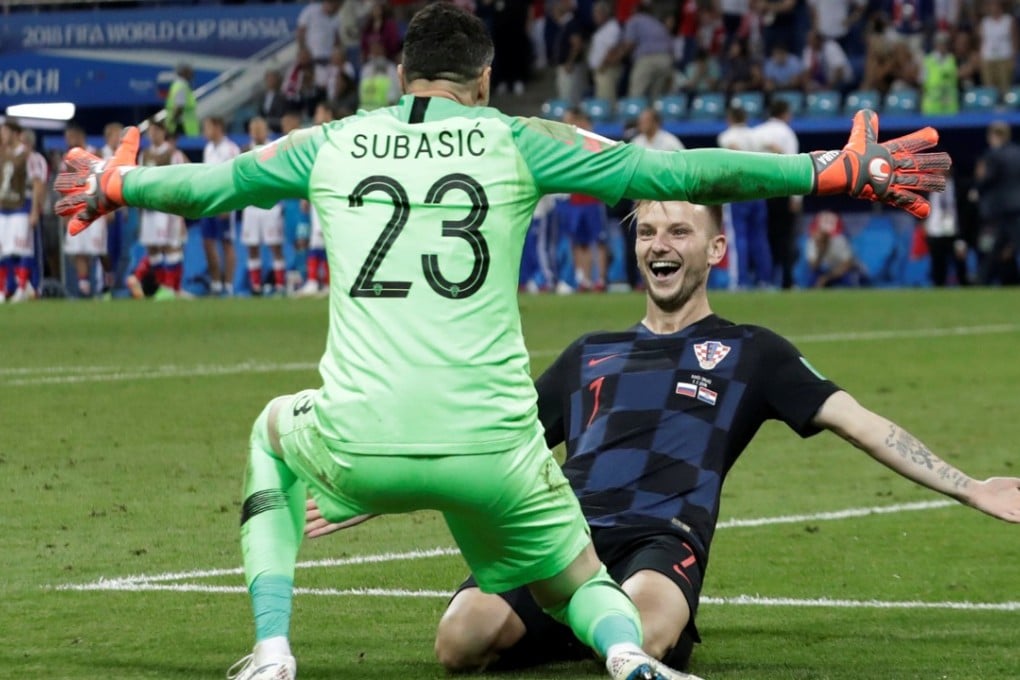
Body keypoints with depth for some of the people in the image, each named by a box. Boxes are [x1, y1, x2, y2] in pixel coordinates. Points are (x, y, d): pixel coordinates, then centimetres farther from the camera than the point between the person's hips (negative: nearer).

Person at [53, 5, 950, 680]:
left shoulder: (330, 146, 12)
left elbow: (213, 182, 27)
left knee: (274, 432, 35)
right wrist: (836, 173, 12)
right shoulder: (517, 144, 7)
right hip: (493, 448, -1)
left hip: (358, 447, 1)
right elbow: (672, 172, 6)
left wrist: (114, 185, 49)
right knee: (576, 585, 22)